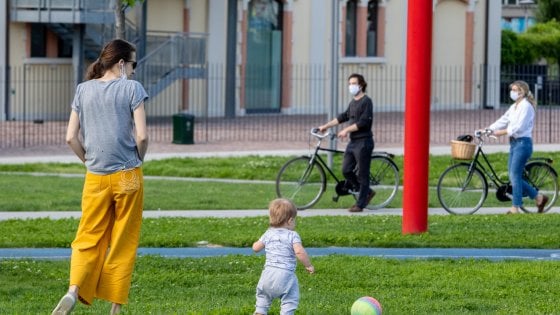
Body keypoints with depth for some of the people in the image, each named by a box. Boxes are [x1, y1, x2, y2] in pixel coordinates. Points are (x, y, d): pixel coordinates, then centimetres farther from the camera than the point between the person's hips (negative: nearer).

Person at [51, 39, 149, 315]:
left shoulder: (84, 90, 7)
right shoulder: (131, 88, -4)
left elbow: (71, 138, 4)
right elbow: (142, 136, -10)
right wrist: (138, 159, 8)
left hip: (95, 178, 3)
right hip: (128, 177, -3)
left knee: (88, 239, 7)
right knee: (123, 242, 6)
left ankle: (74, 291, -17)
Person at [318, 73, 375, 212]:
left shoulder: (366, 101, -11)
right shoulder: (353, 102, 16)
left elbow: (363, 122, -19)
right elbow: (343, 117, 22)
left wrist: (346, 130, -21)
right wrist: (326, 126, 18)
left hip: (363, 142, -9)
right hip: (353, 142, 9)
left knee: (362, 174, -3)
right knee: (346, 170, 6)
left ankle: (360, 204, 3)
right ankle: (367, 192, 21)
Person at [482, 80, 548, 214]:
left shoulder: (526, 106, -12)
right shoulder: (514, 107, 17)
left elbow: (519, 127, -19)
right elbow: (503, 121, 14)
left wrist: (501, 132, -17)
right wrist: (488, 130, 4)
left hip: (523, 143, -10)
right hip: (514, 143, 10)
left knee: (515, 176, -9)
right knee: (513, 176, 8)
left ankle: (515, 208, -4)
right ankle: (539, 197, 18)